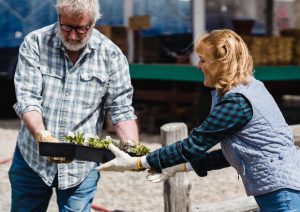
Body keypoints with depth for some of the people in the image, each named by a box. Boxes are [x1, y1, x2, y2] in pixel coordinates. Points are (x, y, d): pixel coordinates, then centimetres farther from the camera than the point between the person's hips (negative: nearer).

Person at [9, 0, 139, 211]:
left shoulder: (111, 55, -5)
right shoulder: (35, 43, -7)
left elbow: (121, 109, -4)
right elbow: (27, 98, -14)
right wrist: (42, 136, -31)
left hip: (82, 166, 0)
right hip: (32, 157, 1)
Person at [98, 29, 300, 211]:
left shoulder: (236, 102, -16)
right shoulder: (249, 89, 13)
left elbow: (193, 145, -15)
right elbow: (232, 155, 16)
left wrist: (135, 163, -9)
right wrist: (179, 166, 14)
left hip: (282, 194, -10)